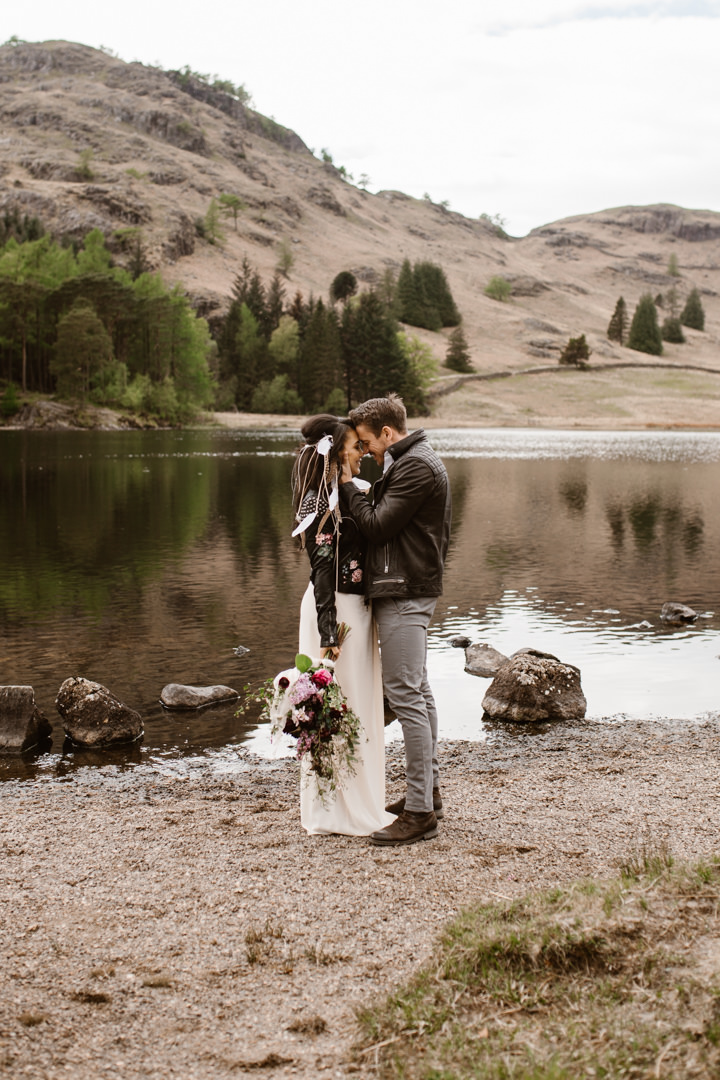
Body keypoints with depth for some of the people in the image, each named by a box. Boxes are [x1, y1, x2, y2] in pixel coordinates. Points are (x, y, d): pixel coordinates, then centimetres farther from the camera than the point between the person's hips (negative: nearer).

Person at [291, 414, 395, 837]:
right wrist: (329, 633, -22)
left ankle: (361, 803, 26)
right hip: (336, 609, -10)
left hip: (356, 607, 10)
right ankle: (346, 813, 8)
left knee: (360, 706, 16)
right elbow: (323, 570, -20)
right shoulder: (323, 502, -17)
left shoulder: (347, 494, 12)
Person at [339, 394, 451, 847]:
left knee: (406, 695, -12)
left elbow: (376, 525, -18)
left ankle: (420, 813, -10)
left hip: (405, 595, -12)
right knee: (419, 691, 17)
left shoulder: (415, 467, -15)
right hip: (409, 591, 12)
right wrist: (358, 490, 5)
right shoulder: (416, 461, 19)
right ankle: (429, 790, 27)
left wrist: (348, 485, -8)